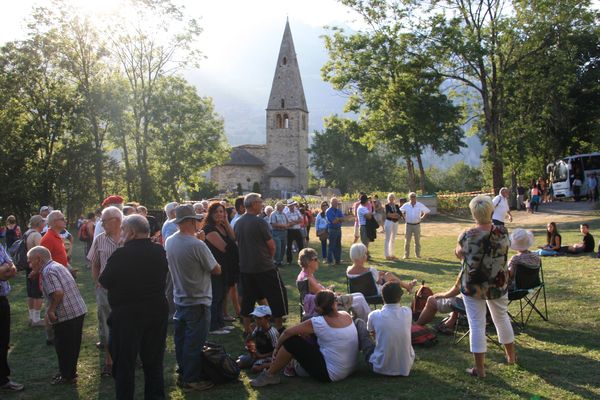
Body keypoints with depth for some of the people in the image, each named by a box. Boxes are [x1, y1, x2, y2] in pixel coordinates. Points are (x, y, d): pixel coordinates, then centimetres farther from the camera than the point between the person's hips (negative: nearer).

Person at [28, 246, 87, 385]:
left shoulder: (48, 271, -15)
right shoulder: (57, 266, 14)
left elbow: (58, 293, -26)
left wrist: (50, 310, -14)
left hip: (66, 315, -9)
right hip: (79, 310, 9)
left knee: (63, 347, 6)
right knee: (72, 345, 20)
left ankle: (67, 376, 18)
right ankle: (70, 372, 34)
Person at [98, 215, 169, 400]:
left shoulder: (121, 255, -18)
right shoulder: (160, 252, -1)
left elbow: (104, 282, -8)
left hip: (127, 315, -5)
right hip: (157, 312, 5)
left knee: (124, 364, 9)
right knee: (154, 362, 17)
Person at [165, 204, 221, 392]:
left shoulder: (169, 241, -2)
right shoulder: (197, 245, -25)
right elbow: (217, 270, -15)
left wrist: (195, 235, 12)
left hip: (179, 300, 8)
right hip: (197, 301, -8)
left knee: (181, 339, 17)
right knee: (194, 343, 4)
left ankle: (183, 374, 30)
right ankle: (191, 379, 14)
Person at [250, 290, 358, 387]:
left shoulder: (319, 322, -20)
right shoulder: (346, 315, -4)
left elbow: (288, 332, -14)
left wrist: (277, 347, 3)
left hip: (330, 374, -7)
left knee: (291, 341, -7)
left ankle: (270, 375, 7)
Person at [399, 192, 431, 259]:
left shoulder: (420, 205, -2)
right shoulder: (406, 205, -1)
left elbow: (427, 211, 8)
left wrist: (422, 218, 2)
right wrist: (404, 217, 5)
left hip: (417, 225, 0)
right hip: (408, 225, 0)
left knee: (417, 241, 6)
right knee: (407, 241, 1)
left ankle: (418, 254, 16)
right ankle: (406, 255, 8)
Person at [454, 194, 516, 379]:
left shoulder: (467, 236, -18)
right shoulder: (502, 232, -10)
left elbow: (458, 254, 1)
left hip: (472, 286, -3)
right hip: (498, 285, 3)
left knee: (477, 324, 5)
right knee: (502, 318, 23)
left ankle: (479, 368, 10)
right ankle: (511, 356, 42)